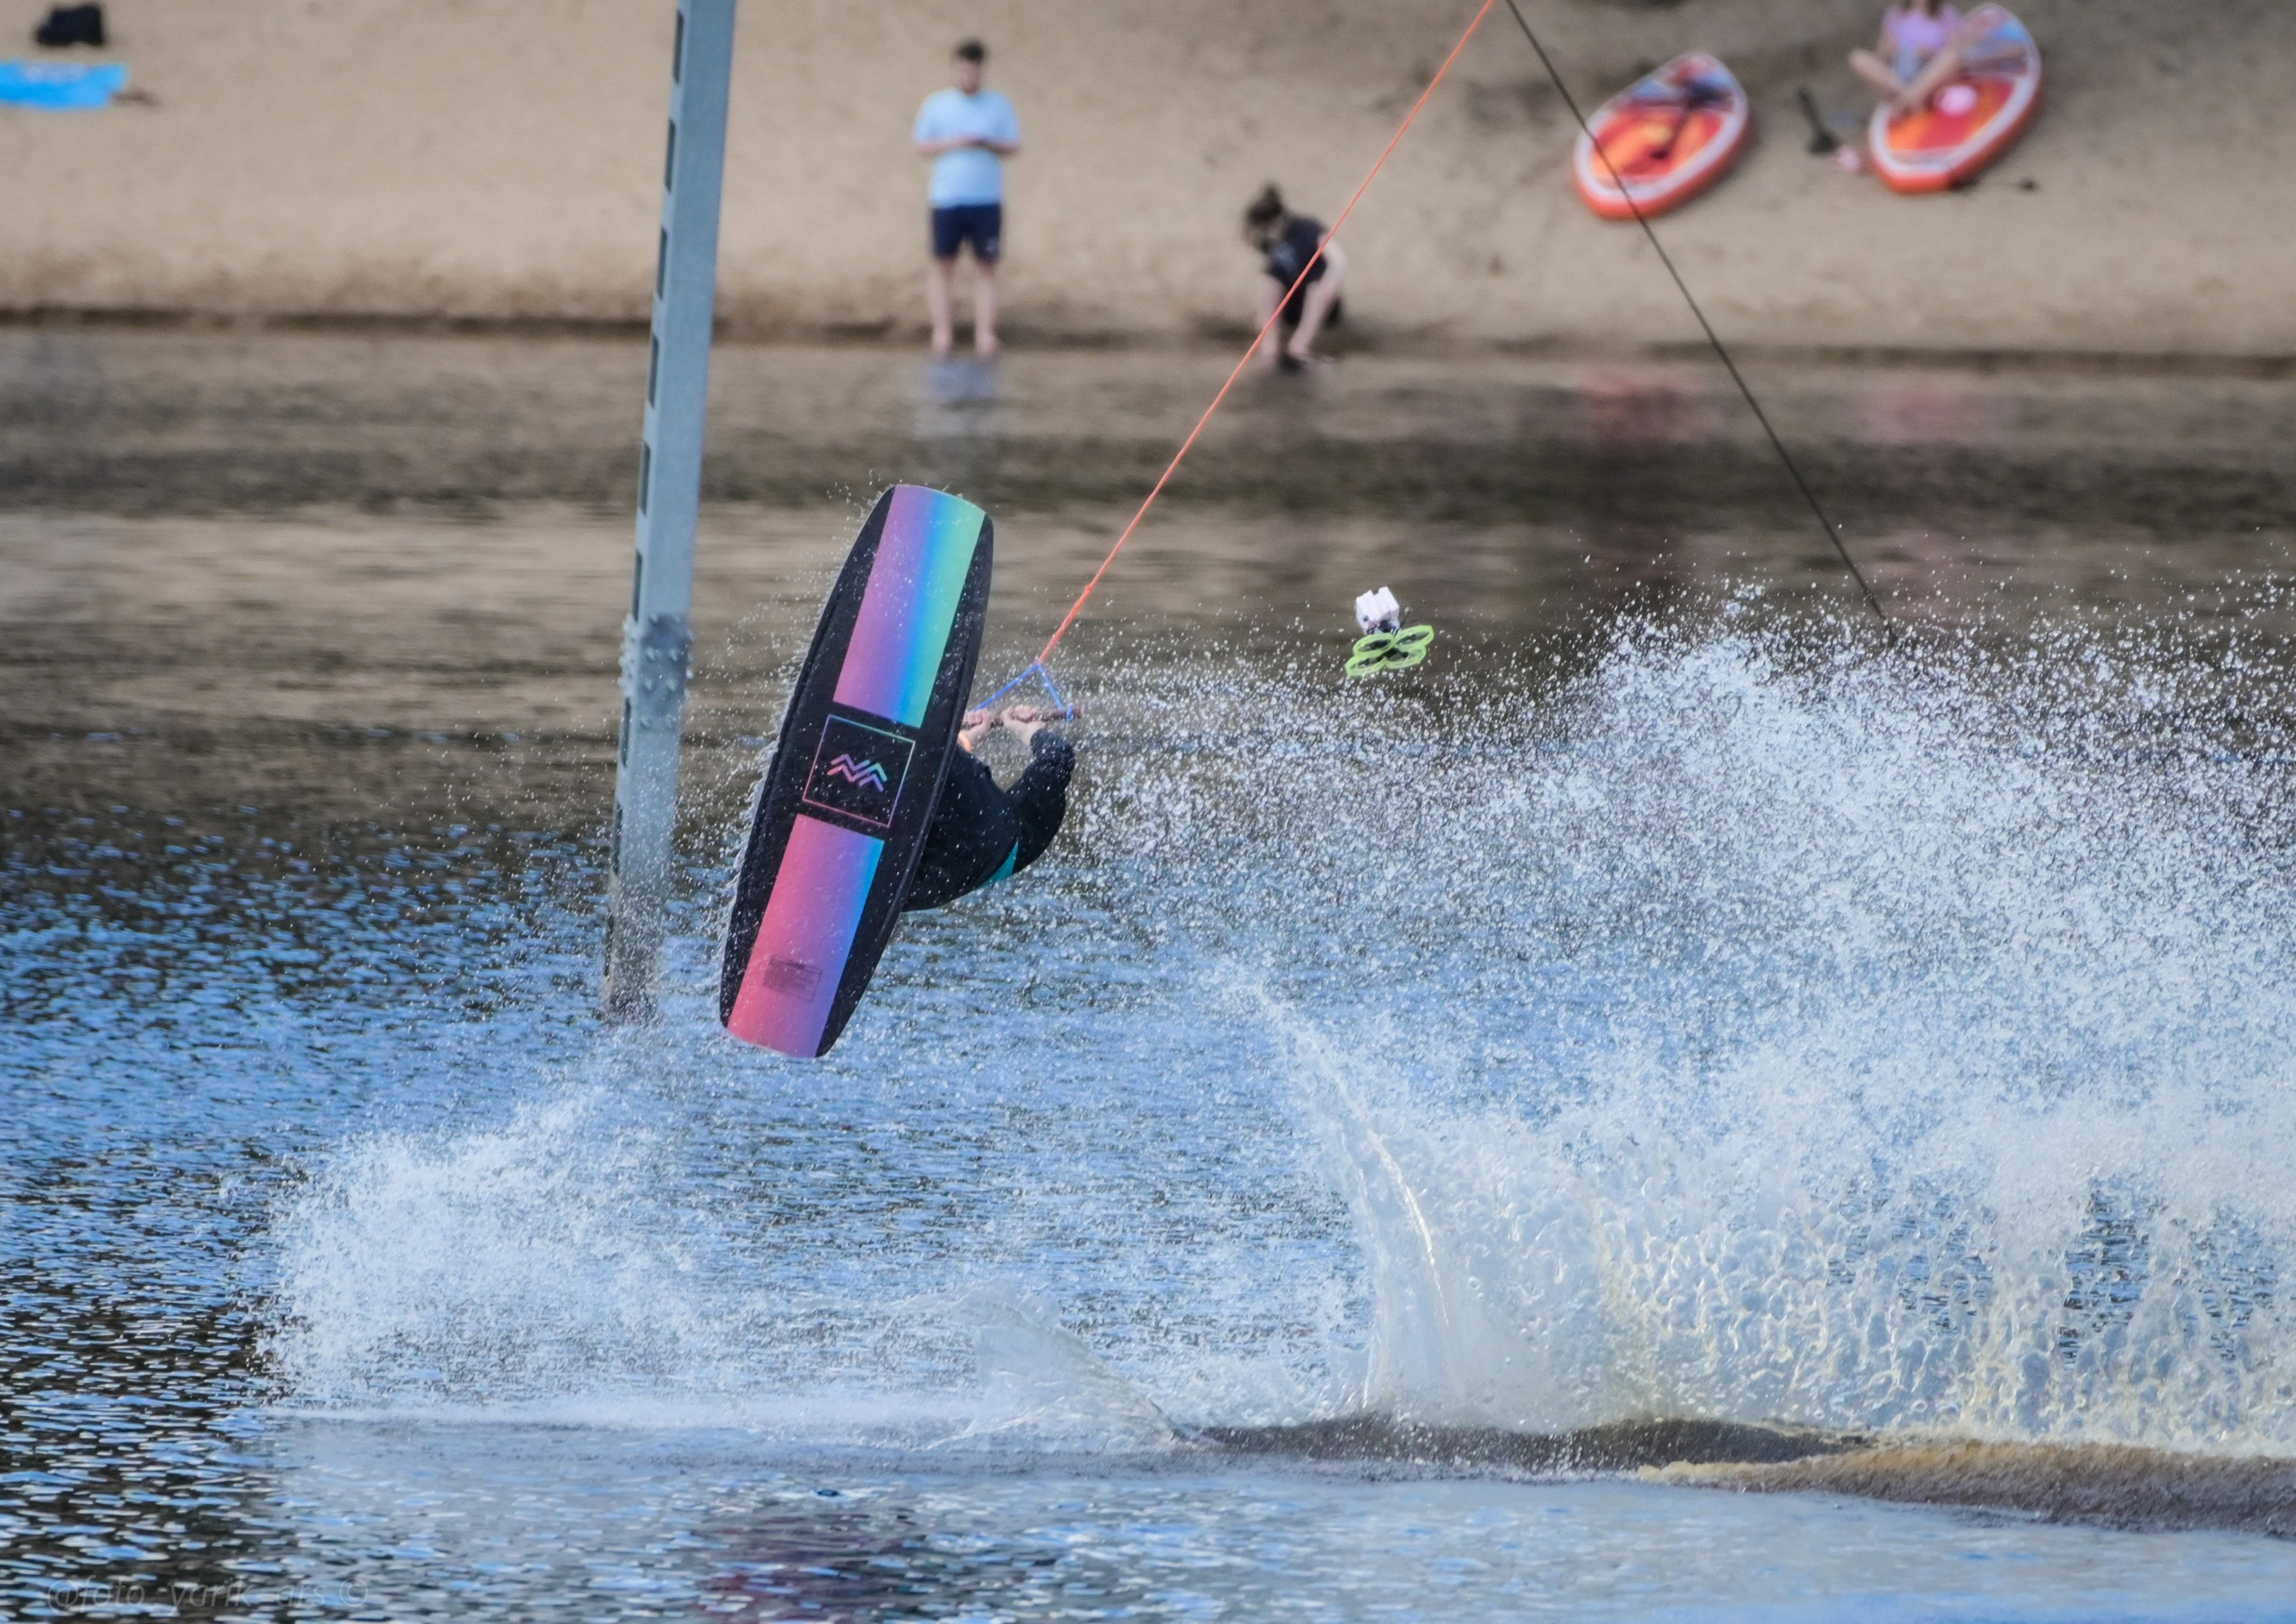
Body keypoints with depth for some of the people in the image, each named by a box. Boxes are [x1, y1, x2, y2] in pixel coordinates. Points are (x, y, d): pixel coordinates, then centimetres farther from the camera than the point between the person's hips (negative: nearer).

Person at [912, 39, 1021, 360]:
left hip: (987, 198, 0)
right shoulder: (936, 105, 6)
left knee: (986, 265, -2)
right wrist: (953, 143, -11)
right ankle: (942, 330, 2)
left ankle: (985, 333, -2)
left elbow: (1013, 146, 7)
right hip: (947, 197, 0)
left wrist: (988, 144, -14)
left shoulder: (998, 105, 7)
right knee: (943, 263, -2)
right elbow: (922, 147, 6)